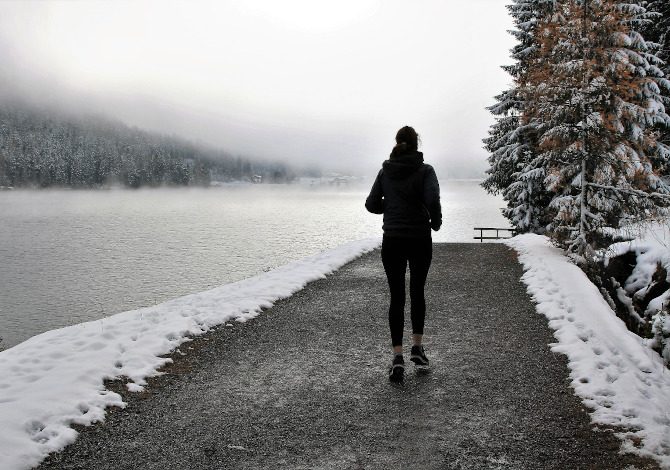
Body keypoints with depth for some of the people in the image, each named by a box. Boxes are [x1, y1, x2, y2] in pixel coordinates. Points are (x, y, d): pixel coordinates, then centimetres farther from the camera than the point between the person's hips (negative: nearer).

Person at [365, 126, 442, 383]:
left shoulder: (385, 171, 3)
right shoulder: (424, 170, -7)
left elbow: (371, 204, 2)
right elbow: (432, 199, -21)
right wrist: (436, 221, -3)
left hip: (392, 241, 2)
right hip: (420, 240, -1)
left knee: (397, 297, 4)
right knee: (417, 292, 18)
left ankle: (398, 356, -4)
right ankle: (417, 346, 20)